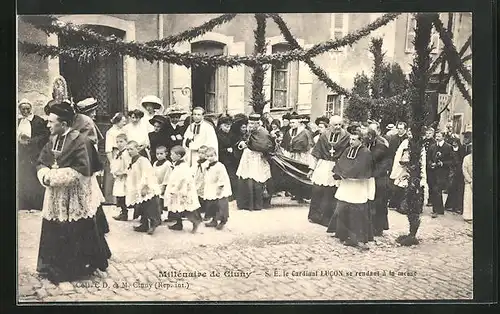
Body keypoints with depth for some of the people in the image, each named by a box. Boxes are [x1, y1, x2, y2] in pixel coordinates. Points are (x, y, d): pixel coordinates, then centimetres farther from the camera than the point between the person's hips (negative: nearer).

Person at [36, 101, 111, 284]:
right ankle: (55, 267, 27)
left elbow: (82, 170, -22)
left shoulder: (80, 141, -15)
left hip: (76, 199, -6)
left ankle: (83, 265, 21)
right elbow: (40, 164, 9)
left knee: (78, 234, 4)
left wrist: (54, 176, -21)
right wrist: (46, 175, -14)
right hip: (55, 198, 7)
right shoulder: (52, 141, 7)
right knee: (54, 234, 12)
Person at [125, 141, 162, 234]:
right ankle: (144, 225, 24)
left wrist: (144, 187, -22)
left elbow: (146, 175, -20)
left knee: (150, 208, -7)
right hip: (137, 190, 10)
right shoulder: (132, 162, 13)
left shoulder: (142, 160, -15)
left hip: (146, 190, -10)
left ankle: (153, 224, 4)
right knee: (141, 209, 15)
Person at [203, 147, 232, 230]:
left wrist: (220, 187, -19)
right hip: (211, 192, 8)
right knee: (211, 206, 15)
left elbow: (222, 178, -20)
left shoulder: (219, 166, -18)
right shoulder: (207, 167, 8)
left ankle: (222, 222, 9)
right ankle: (214, 221, 29)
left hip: (220, 192, -8)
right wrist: (205, 188, 18)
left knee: (221, 207, -3)